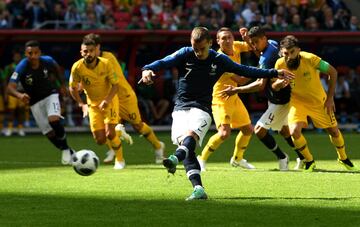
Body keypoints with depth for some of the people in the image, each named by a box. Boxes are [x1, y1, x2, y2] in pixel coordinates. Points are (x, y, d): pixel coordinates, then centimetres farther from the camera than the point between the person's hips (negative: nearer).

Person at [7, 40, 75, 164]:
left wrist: (61, 84, 14)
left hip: (51, 94, 0)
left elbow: (56, 68, 8)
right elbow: (10, 88, -35)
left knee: (53, 120, -28)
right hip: (35, 102, 0)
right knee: (50, 134, 1)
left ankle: (65, 149, -5)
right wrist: (20, 95, -56)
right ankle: (70, 153, 25)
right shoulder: (22, 68, -26)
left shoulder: (47, 61, -18)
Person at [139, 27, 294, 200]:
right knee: (183, 140, -20)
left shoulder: (219, 60, 4)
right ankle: (198, 188, -27)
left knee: (191, 134, -31)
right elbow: (163, 62, -13)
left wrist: (274, 73, 16)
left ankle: (175, 159, -61)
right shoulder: (184, 54, 1)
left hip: (202, 108, -1)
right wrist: (147, 69, -35)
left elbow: (245, 71, 15)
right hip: (181, 107, 1)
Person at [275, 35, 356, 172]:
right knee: (294, 131, -22)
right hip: (297, 101, 0)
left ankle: (343, 158, 40)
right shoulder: (280, 65, -23)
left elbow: (332, 72, -15)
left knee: (333, 130, 10)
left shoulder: (309, 59, -29)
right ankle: (309, 161, 4)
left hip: (319, 101, 0)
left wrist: (330, 98, -13)